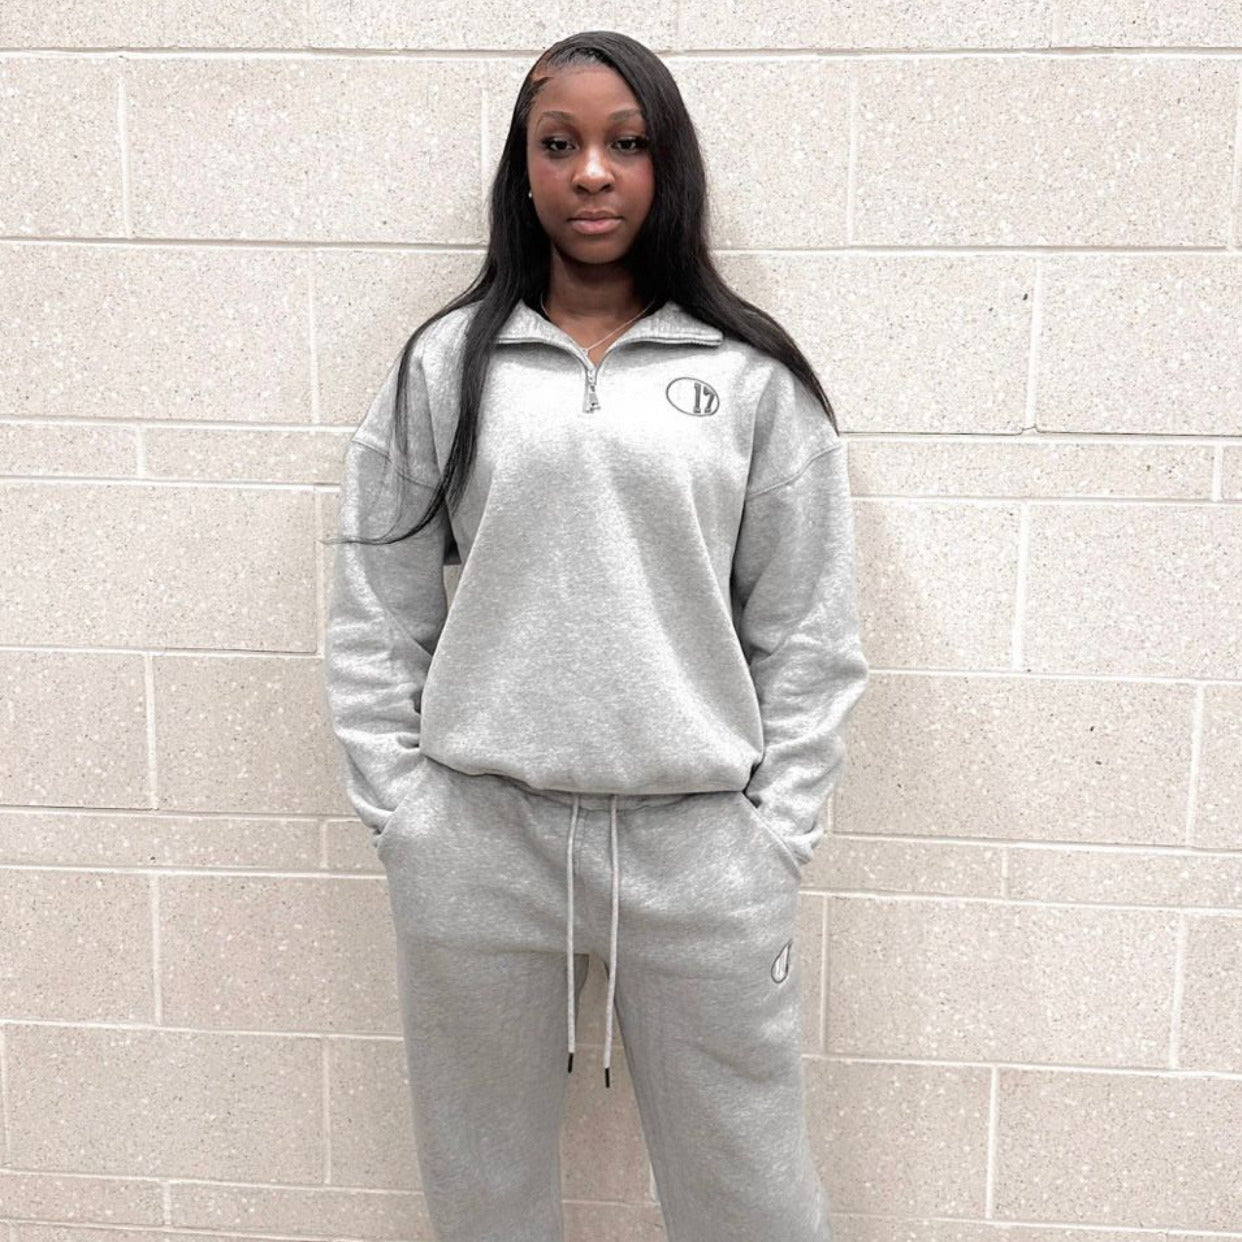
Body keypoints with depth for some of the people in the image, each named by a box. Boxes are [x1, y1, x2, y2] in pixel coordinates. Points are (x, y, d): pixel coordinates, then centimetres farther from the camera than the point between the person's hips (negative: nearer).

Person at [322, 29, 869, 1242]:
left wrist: (776, 832, 0)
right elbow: (373, 618, 6)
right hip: (478, 841, 1)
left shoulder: (753, 376, 2)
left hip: (699, 846, 0)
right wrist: (403, 819, 1)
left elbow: (806, 631, 4)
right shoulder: (445, 365, 4)